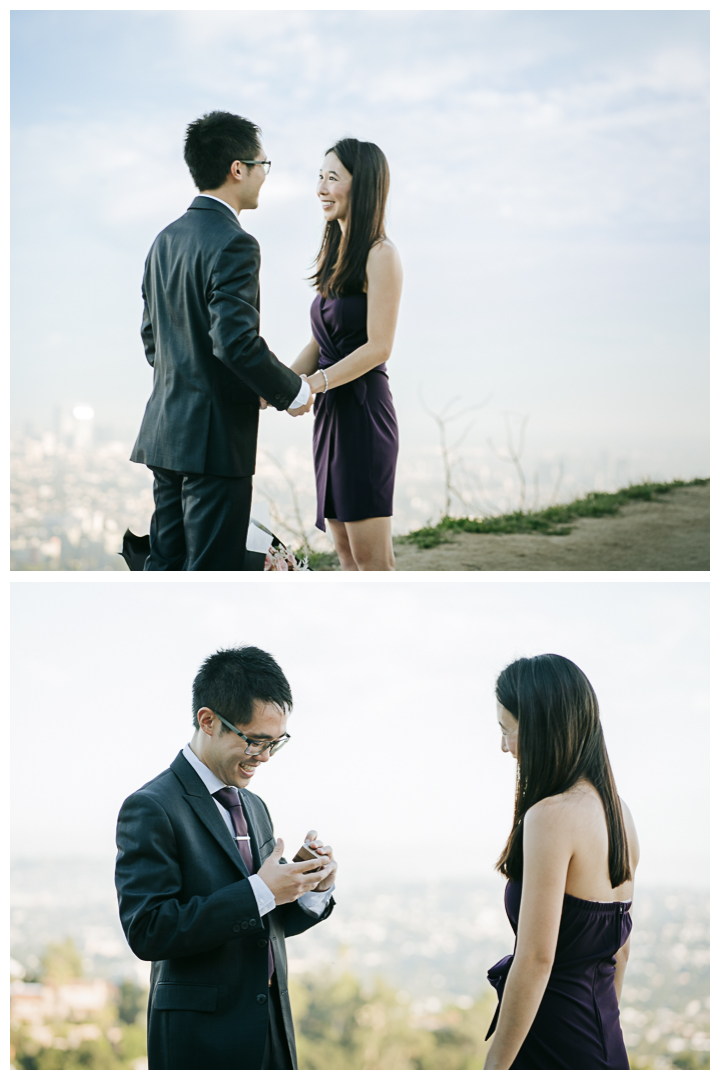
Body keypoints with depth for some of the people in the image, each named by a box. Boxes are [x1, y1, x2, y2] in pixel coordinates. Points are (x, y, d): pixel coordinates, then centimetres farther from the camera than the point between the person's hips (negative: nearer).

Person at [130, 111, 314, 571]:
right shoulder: (233, 244, -16)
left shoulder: (167, 239, 12)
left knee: (165, 562, 13)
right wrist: (294, 391, -11)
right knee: (212, 568, -4)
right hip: (215, 435, -9)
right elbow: (237, 340, -24)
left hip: (165, 430, 9)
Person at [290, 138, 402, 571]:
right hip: (330, 412, 9)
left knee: (371, 556, -7)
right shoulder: (335, 253, 15)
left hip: (363, 410, -9)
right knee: (346, 551, 10)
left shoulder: (380, 255, -11)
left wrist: (316, 383, -24)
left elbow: (378, 346, -16)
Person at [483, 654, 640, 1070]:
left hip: (554, 1046, -8)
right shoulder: (619, 811, 8)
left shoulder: (551, 816, -18)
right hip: (605, 1042, 8)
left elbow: (536, 958, -20)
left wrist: (495, 1066, -15)